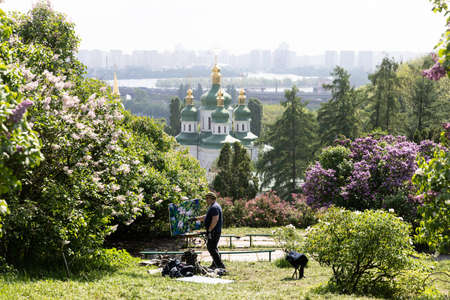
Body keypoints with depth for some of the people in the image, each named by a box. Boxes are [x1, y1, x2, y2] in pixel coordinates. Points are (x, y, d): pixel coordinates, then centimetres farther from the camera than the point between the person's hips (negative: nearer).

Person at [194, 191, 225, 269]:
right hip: (215, 231, 11)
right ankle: (215, 264, 28)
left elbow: (215, 220, -25)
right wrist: (196, 218, 24)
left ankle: (220, 265, -14)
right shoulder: (213, 206, 17)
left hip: (213, 231, -11)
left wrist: (209, 230, -24)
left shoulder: (214, 207, -18)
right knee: (213, 247, 19)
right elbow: (206, 217, 26)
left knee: (211, 248, -12)